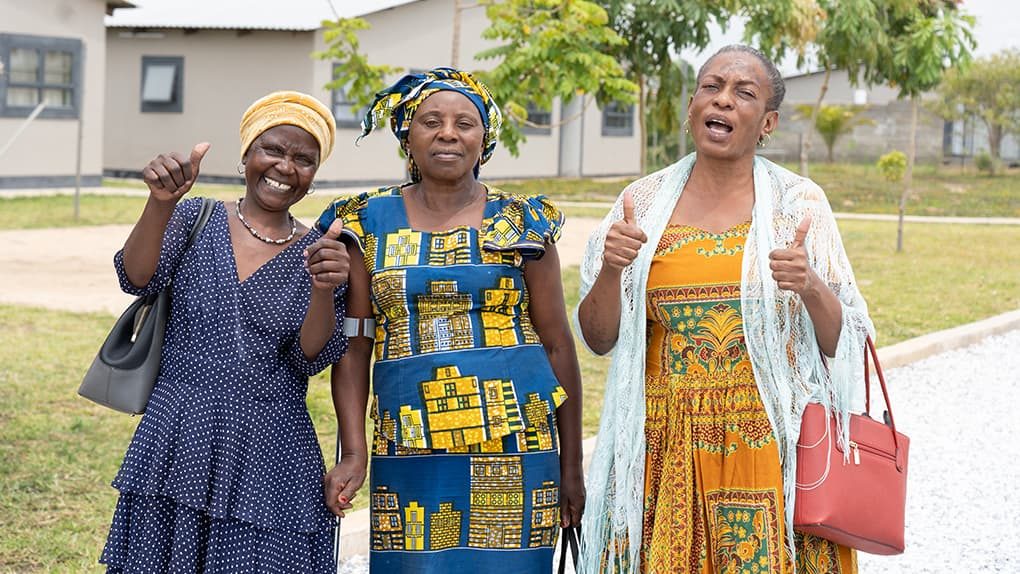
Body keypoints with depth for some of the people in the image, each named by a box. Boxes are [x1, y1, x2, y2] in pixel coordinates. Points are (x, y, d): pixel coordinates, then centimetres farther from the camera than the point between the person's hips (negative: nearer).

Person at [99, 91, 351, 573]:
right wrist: (160, 203, -30)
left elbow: (312, 357, -5)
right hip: (177, 444, 0)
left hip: (270, 459, 0)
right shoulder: (195, 220, 5)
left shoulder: (318, 251, 4)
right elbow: (137, 279, -12)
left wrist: (324, 290, -24)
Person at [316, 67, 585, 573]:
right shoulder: (371, 222, 6)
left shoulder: (520, 224, 4)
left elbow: (557, 345, 6)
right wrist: (354, 453, -4)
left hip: (514, 448, 0)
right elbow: (353, 347, 6)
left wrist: (571, 469, 4)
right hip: (409, 452, 1)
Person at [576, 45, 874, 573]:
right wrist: (610, 270, -14)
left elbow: (843, 342, 1)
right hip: (666, 446, 1)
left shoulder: (799, 204, 1)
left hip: (772, 444, -1)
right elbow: (599, 338, 4)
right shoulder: (644, 202, 5)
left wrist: (811, 289, -18)